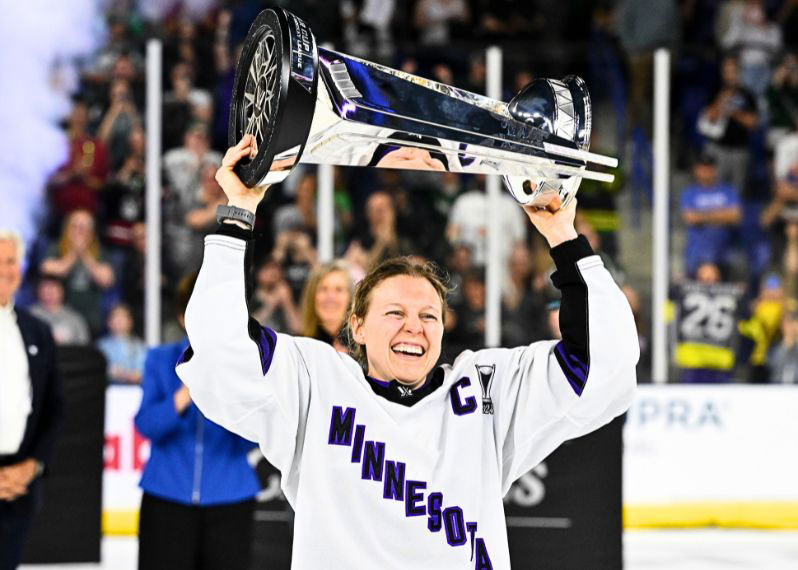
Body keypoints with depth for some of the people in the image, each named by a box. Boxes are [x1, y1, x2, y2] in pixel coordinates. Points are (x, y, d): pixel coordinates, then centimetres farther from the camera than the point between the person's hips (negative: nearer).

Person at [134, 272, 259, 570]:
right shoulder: (161, 360, 5)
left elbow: (249, 441, -6)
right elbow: (146, 424, -8)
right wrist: (185, 395, -24)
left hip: (229, 501, 0)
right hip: (167, 499, 0)